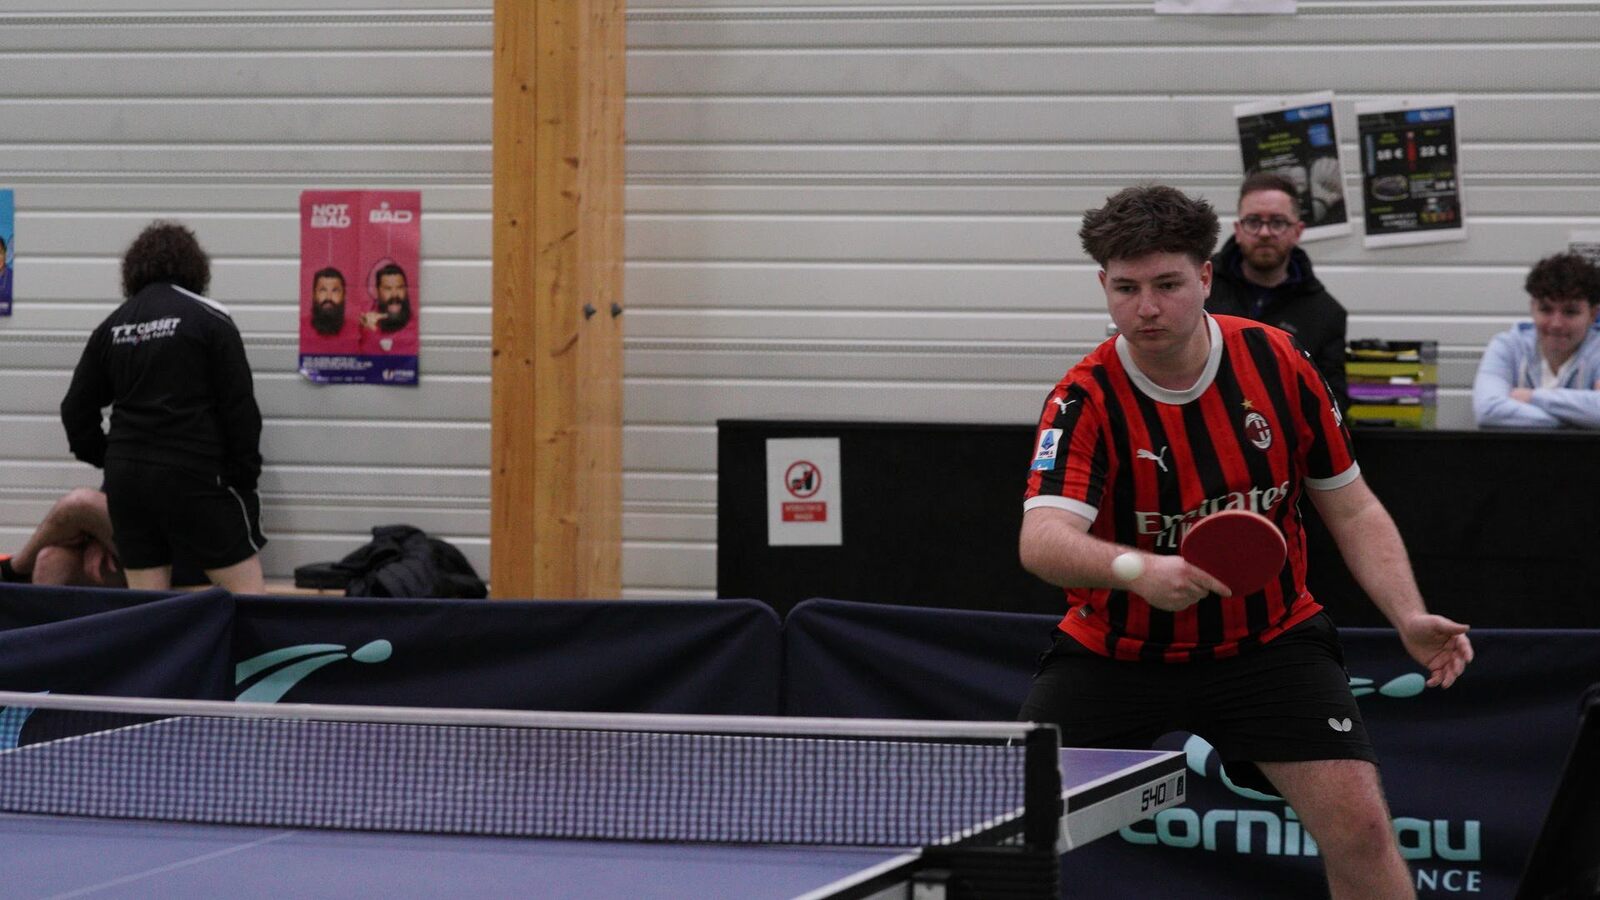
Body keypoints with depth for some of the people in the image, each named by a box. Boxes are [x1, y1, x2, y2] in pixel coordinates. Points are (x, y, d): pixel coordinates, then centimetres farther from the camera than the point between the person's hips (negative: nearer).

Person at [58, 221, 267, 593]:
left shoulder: (112, 326, 11)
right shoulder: (209, 319, -3)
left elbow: (76, 409, 12)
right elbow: (240, 407, -7)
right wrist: (245, 474, 0)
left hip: (126, 478, 5)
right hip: (195, 477, -5)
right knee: (248, 590, -1)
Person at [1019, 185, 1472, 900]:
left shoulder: (1280, 365, -10)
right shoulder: (1085, 402, -19)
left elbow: (1351, 509, 1)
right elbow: (1042, 538, -35)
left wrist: (1410, 618, -13)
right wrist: (1134, 568, -55)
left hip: (1269, 643, 1)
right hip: (1115, 649, -1)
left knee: (1360, 826, -14)